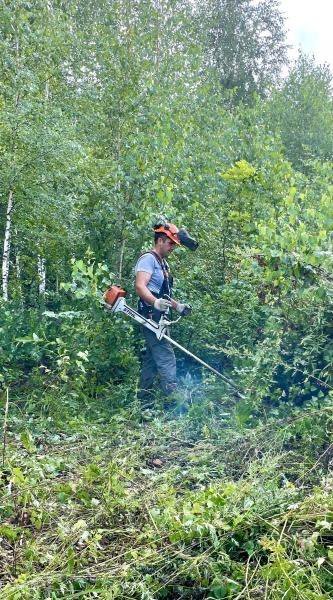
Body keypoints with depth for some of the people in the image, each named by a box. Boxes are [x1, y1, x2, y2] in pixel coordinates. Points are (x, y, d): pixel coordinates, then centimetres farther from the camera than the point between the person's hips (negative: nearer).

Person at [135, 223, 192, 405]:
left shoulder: (163, 263, 21)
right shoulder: (148, 259, -10)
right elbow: (140, 286, -23)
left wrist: (178, 306, 20)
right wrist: (156, 303, -38)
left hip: (158, 318, 10)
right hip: (151, 316, -10)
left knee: (151, 359, 11)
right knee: (166, 358, -14)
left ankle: (145, 402, 17)